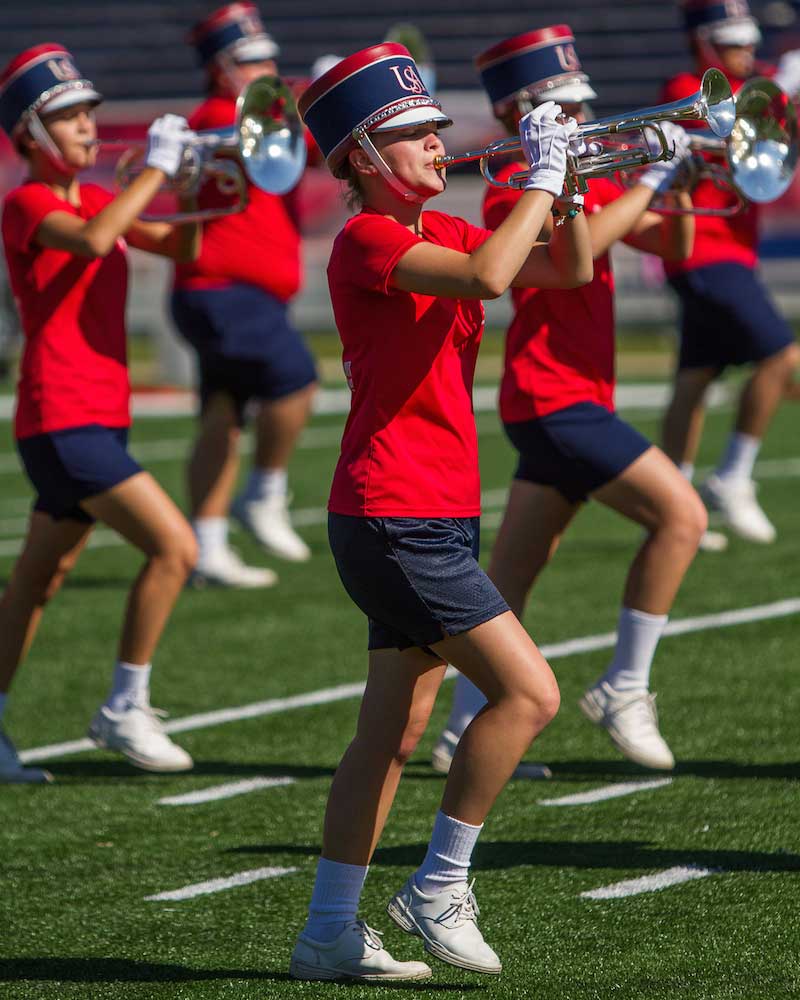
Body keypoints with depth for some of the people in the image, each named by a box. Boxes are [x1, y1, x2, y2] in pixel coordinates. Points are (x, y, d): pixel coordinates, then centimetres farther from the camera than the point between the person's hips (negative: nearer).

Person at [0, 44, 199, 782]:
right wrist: (156, 169, -24)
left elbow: (180, 248, 16)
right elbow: (91, 239, -30)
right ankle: (125, 708, -7)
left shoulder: (94, 199, 17)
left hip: (99, 420, 9)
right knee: (174, 546, -16)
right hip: (61, 422, -9)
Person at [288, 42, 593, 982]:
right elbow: (486, 277, -28)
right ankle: (437, 887, -3)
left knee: (393, 735, 11)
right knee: (528, 691, -13)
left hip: (432, 520, 9)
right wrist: (541, 176, -19)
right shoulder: (366, 239, -12)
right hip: (394, 518, -9)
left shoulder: (440, 232, 15)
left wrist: (568, 190, 1)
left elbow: (570, 271, 17)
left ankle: (330, 936, 15)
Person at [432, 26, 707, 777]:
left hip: (574, 398, 9)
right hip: (552, 397, -9)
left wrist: (676, 184, -2)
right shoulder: (515, 188, -9)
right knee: (679, 513, -16)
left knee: (511, 578, 9)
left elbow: (673, 248, 16)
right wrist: (649, 180, -22)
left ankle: (465, 735, 11)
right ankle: (624, 688, -10)